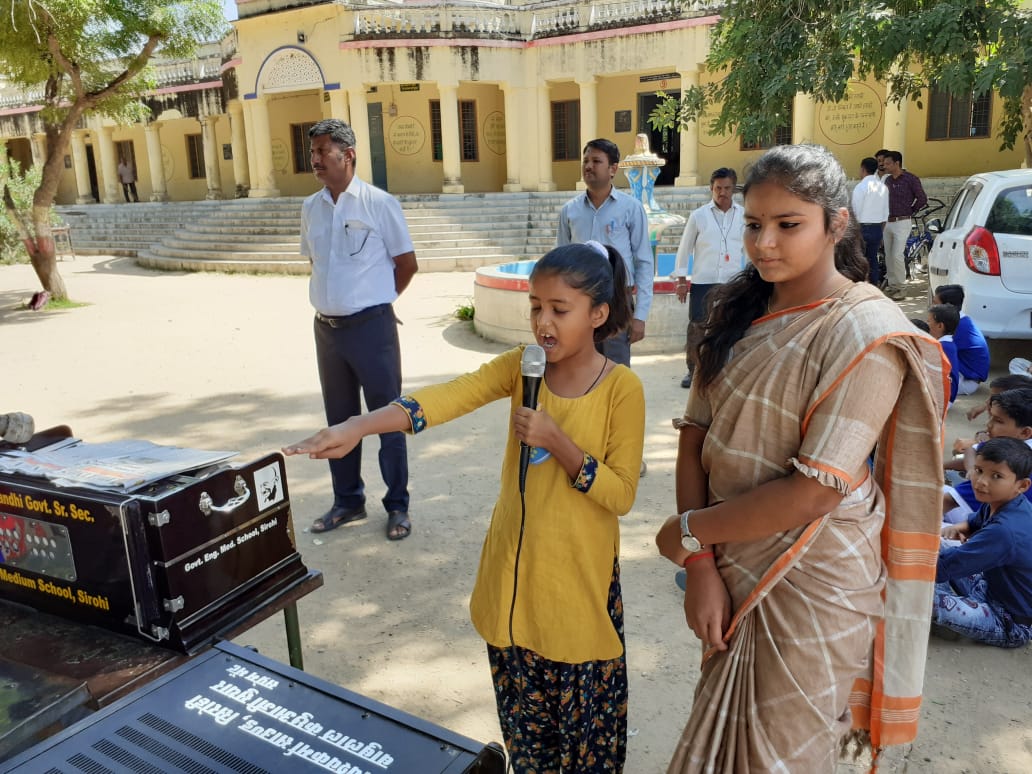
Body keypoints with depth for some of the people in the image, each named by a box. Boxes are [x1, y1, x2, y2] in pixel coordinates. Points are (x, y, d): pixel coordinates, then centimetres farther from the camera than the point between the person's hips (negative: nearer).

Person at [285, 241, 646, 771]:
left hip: (580, 584, -3)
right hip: (514, 577, 3)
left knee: (587, 726, 15)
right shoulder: (520, 366, -5)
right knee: (525, 723, 21)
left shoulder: (622, 387, -14)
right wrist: (357, 427, -34)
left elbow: (621, 495, -14)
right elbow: (446, 399, -20)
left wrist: (557, 441, -26)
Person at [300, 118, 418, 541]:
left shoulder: (379, 203, -7)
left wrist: (375, 298, 8)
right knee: (339, 419, 14)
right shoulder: (310, 208, 8)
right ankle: (348, 501, 29)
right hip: (326, 327, 5)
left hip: (371, 326, -5)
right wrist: (339, 297, 13)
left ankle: (397, 505, 16)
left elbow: (407, 264, -2)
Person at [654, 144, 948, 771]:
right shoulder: (740, 310, 2)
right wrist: (701, 566, -11)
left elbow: (814, 491, -24)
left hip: (810, 583, -6)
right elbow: (696, 432, -3)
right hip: (731, 563, 6)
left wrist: (689, 530, -14)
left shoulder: (868, 334, -19)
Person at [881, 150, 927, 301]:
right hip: (887, 222, 6)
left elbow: (922, 199, -2)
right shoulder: (888, 180, 11)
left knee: (897, 255, -12)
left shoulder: (911, 179, -7)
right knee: (888, 256, 7)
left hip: (902, 222, -6)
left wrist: (910, 211, 6)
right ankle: (891, 285, 16)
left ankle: (902, 288, -4)